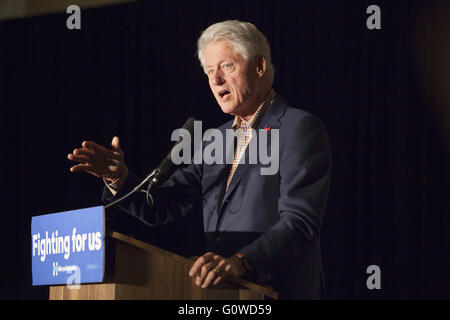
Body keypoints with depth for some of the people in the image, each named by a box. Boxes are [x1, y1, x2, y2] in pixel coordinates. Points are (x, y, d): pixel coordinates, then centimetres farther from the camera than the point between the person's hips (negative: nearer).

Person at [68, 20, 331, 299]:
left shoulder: (300, 129, -4)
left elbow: (300, 223, -15)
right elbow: (162, 209, 16)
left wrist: (242, 261, -29)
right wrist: (118, 176, -1)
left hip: (279, 290, -6)